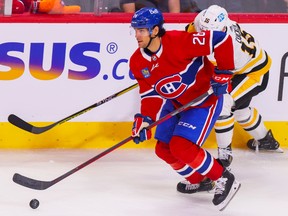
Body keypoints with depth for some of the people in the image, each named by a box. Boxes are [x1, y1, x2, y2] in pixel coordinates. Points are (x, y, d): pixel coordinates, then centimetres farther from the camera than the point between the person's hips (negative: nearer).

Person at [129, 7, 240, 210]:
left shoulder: (179, 42, -31)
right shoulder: (137, 62, -8)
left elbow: (221, 39, -30)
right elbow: (151, 94, -3)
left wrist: (224, 72, -25)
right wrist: (145, 119, -19)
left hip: (205, 100, -8)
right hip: (176, 103, 8)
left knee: (182, 147, -21)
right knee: (164, 149, 7)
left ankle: (224, 180, -3)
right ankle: (198, 181, 31)